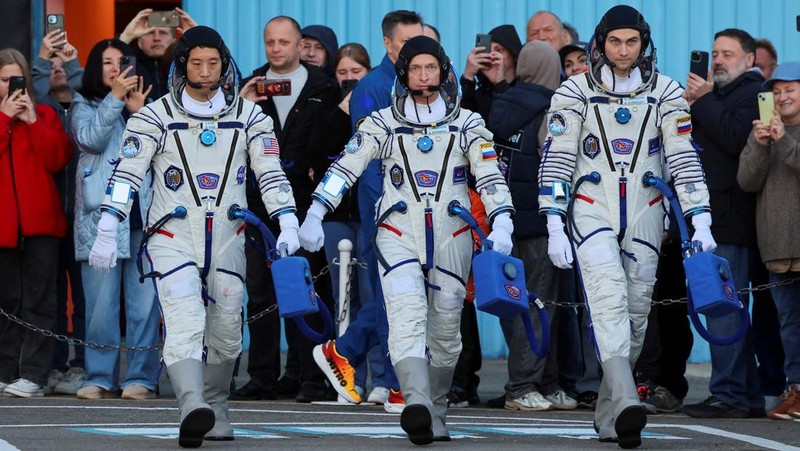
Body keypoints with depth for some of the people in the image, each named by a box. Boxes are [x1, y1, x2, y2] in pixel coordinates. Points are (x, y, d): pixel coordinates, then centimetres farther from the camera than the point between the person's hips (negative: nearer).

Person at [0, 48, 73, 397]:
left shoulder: (44, 115, 11)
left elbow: (58, 159, -2)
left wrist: (33, 122, -6)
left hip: (40, 221, -1)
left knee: (38, 298, -8)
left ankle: (33, 374, -12)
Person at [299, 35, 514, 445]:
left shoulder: (467, 124, 8)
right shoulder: (383, 123, 7)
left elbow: (490, 175, -1)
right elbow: (346, 166, 2)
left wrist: (501, 225, -17)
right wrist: (314, 216, -9)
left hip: (452, 237, 2)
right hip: (399, 235, -2)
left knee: (445, 330, 7)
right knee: (407, 317, -22)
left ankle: (435, 413, 23)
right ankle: (417, 405, -38)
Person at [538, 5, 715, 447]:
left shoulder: (666, 92, 6)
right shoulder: (575, 92, 1)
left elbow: (683, 158, 4)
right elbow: (556, 159, 0)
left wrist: (701, 221, -4)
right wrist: (555, 226, -8)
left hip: (644, 213, 3)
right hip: (591, 209, -3)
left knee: (635, 313, 2)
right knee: (609, 299, -21)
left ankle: (608, 415, 13)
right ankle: (627, 403, -36)